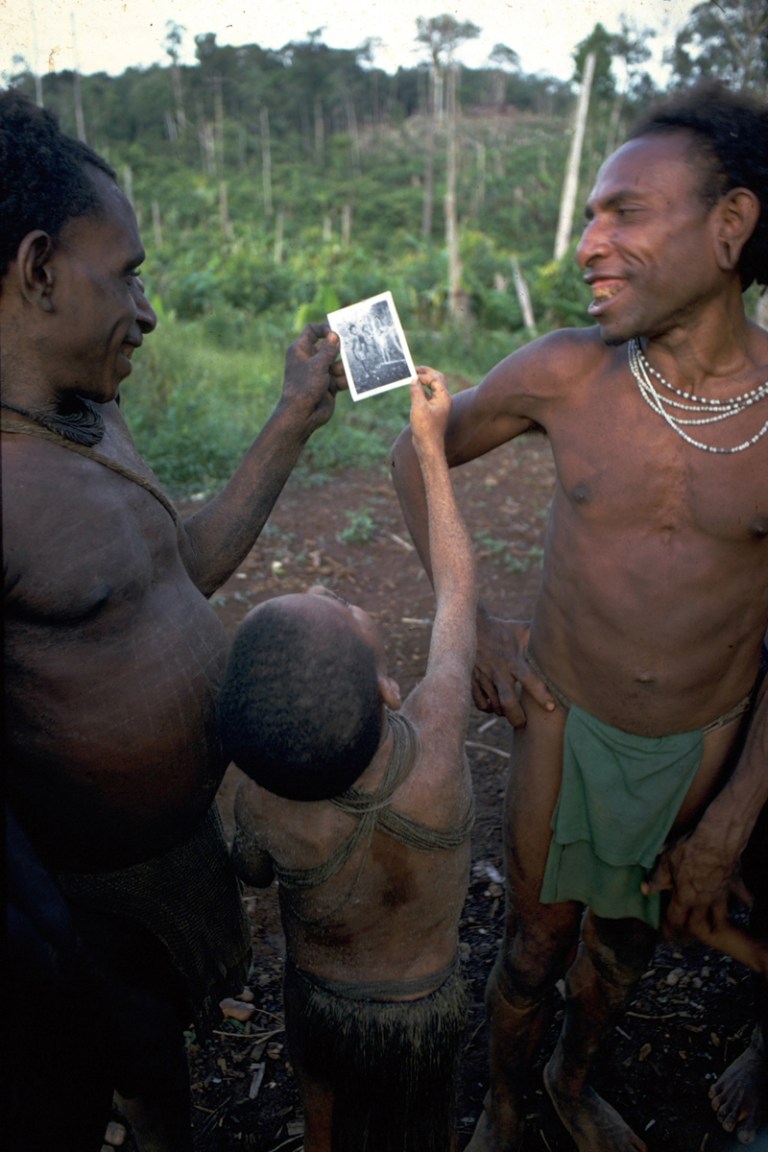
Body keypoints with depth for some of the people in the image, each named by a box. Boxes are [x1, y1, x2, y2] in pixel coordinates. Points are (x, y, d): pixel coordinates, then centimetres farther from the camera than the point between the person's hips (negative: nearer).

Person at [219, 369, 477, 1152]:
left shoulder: (262, 801, -35)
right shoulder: (435, 746, -36)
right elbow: (455, 592, -18)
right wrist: (431, 444, -9)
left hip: (318, 999, 0)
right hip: (425, 1007, 0)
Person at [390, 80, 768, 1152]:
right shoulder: (565, 372, -16)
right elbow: (417, 453, 2)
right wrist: (469, 618, -4)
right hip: (566, 721, -1)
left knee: (627, 940, 24)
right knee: (536, 949, 16)